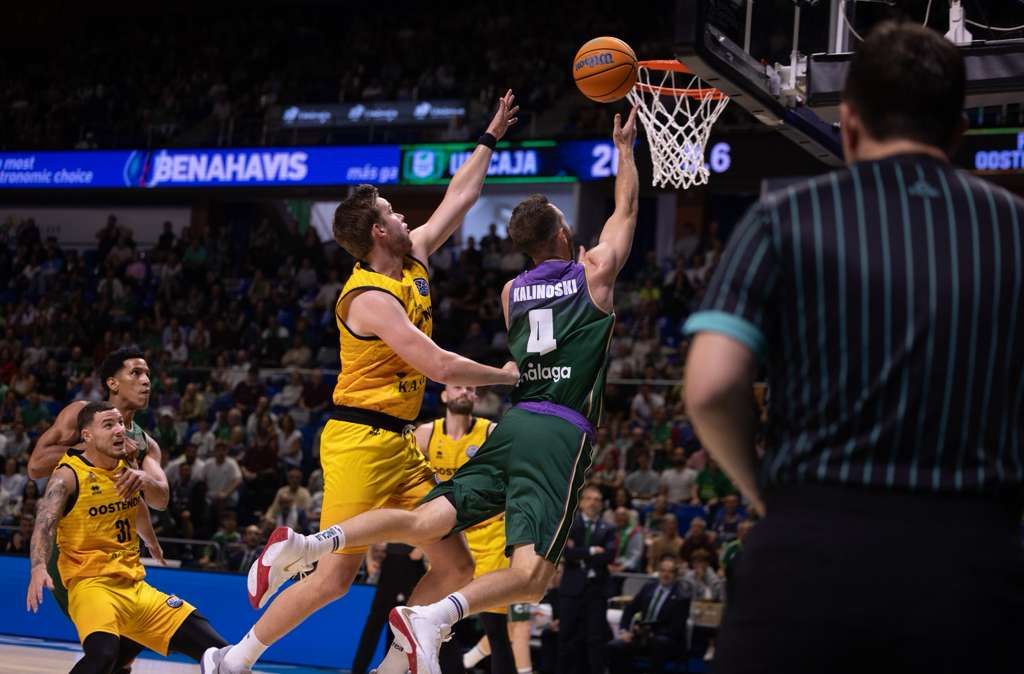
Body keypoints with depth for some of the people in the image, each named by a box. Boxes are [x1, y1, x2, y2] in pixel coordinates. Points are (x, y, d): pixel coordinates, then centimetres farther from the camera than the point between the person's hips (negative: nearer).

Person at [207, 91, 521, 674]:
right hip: (360, 441, -9)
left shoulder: (413, 260, 9)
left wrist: (491, 139, 25)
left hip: (399, 444, 9)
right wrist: (507, 376, -11)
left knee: (456, 567, 3)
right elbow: (440, 367, -22)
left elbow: (459, 200, 23)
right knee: (336, 576, -11)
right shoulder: (371, 298, -17)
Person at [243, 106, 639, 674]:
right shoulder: (594, 273, 5)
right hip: (562, 435, -5)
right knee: (530, 576, -13)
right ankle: (433, 617, -37)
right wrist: (624, 147, 34)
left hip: (514, 424, 6)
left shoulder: (511, 291, 18)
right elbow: (626, 208, 21)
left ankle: (309, 544, -20)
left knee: (426, 523, 0)